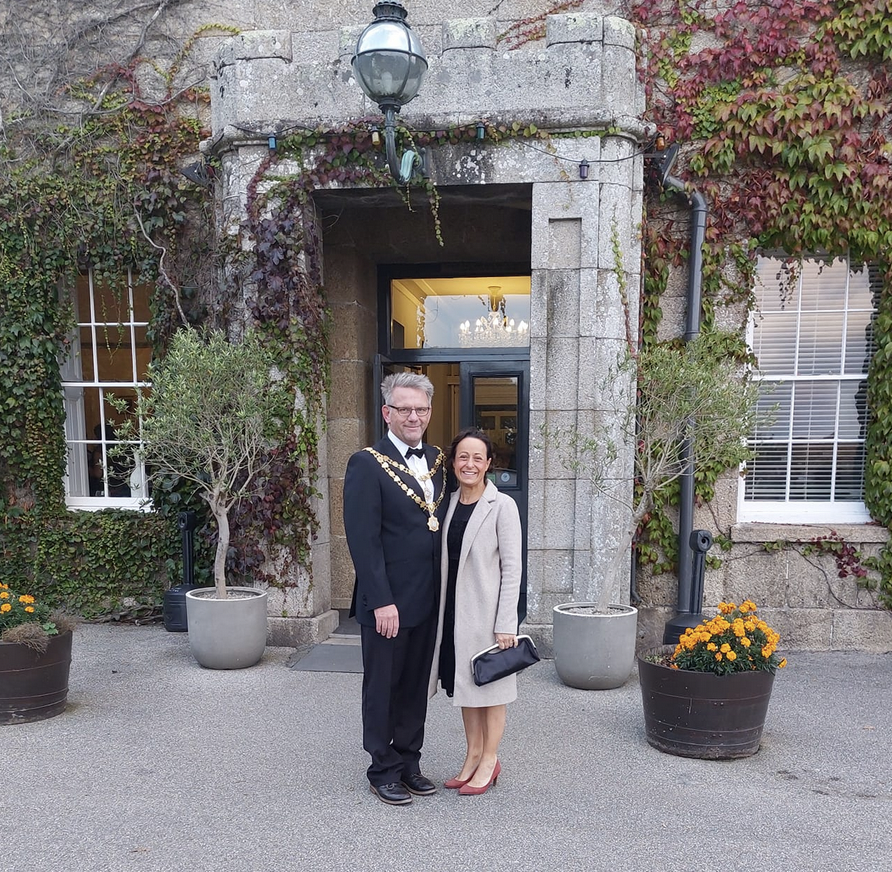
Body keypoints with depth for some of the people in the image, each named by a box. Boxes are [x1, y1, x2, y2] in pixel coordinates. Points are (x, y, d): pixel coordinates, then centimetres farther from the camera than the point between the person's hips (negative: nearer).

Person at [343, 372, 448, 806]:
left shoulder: (437, 461, 8)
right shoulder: (367, 464, -12)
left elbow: (444, 523, 11)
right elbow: (363, 540, -16)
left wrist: (444, 590, 5)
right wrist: (382, 601, -18)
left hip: (428, 599, 6)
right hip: (388, 601, -6)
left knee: (416, 685, 18)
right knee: (382, 687, 10)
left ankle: (409, 762, 34)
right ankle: (383, 770, 27)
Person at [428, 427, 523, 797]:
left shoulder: (502, 506, -11)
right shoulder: (449, 503, 5)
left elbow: (512, 567, -12)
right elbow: (445, 560, 10)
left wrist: (506, 624, -15)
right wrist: (442, 608, 7)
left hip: (487, 609, -6)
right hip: (454, 608, 6)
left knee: (490, 685, 9)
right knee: (464, 684, 17)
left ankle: (489, 760, 25)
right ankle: (473, 755, 32)